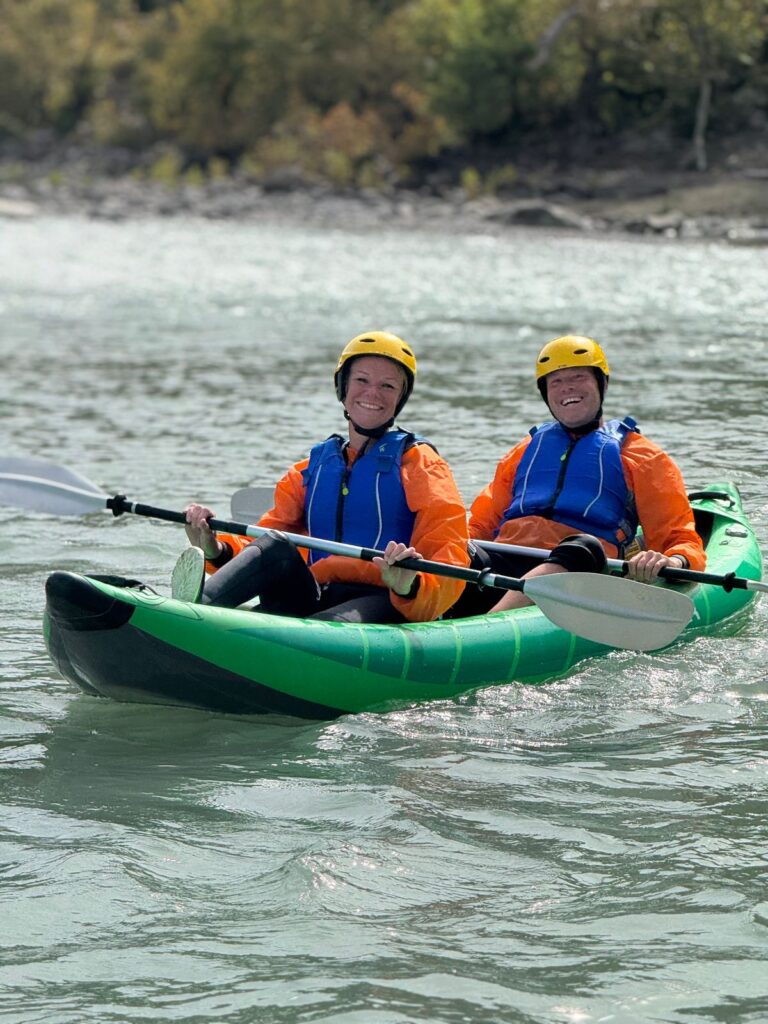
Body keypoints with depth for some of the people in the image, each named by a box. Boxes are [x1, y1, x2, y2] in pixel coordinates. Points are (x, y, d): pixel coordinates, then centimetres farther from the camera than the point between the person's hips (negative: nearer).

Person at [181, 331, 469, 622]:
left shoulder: (418, 462, 8)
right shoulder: (311, 468, 22)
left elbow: (448, 555, -6)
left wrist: (409, 586, -30)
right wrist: (217, 550, -9)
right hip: (315, 600, 4)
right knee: (276, 546, -24)